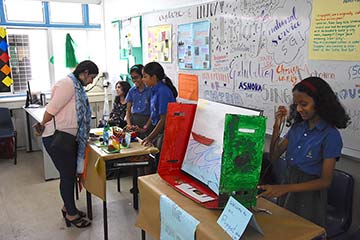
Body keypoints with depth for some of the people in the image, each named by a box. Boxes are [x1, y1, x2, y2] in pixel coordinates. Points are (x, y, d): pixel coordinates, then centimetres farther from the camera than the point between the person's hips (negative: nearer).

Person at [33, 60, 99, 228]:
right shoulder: (68, 84, -16)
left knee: (70, 174, 18)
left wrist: (85, 135, 9)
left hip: (69, 137, 9)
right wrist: (42, 126, -6)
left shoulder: (77, 87, 15)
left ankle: (68, 207, 35)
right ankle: (71, 214, 16)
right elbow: (52, 108, -20)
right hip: (57, 138, -9)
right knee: (67, 175, 2)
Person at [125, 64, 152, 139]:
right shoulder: (131, 91, 10)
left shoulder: (150, 90, -6)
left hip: (146, 121, -4)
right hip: (133, 119, 4)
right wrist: (129, 124, -4)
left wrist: (144, 128, -13)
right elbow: (128, 110, 13)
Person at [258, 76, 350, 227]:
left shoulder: (330, 135, -16)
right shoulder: (297, 127, 0)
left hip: (309, 194, -5)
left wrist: (285, 188, -28)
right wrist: (277, 126, -10)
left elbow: (325, 181, -18)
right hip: (288, 184, 5)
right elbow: (274, 156, 2)